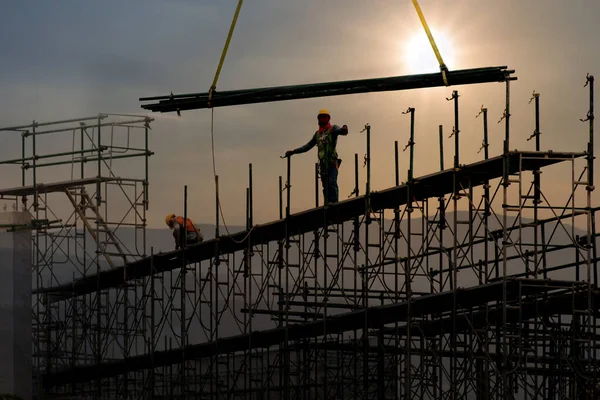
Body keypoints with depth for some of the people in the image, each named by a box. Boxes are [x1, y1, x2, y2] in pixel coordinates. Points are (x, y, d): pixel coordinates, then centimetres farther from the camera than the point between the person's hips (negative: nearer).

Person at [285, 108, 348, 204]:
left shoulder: (333, 129, 8)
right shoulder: (317, 133, 24)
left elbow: (339, 131, -16)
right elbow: (307, 146, 31)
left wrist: (344, 130, -43)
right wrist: (293, 152, 29)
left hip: (332, 161, -5)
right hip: (323, 162, 5)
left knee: (332, 182, -17)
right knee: (325, 184, -1)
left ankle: (334, 202, -22)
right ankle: (327, 203, -3)